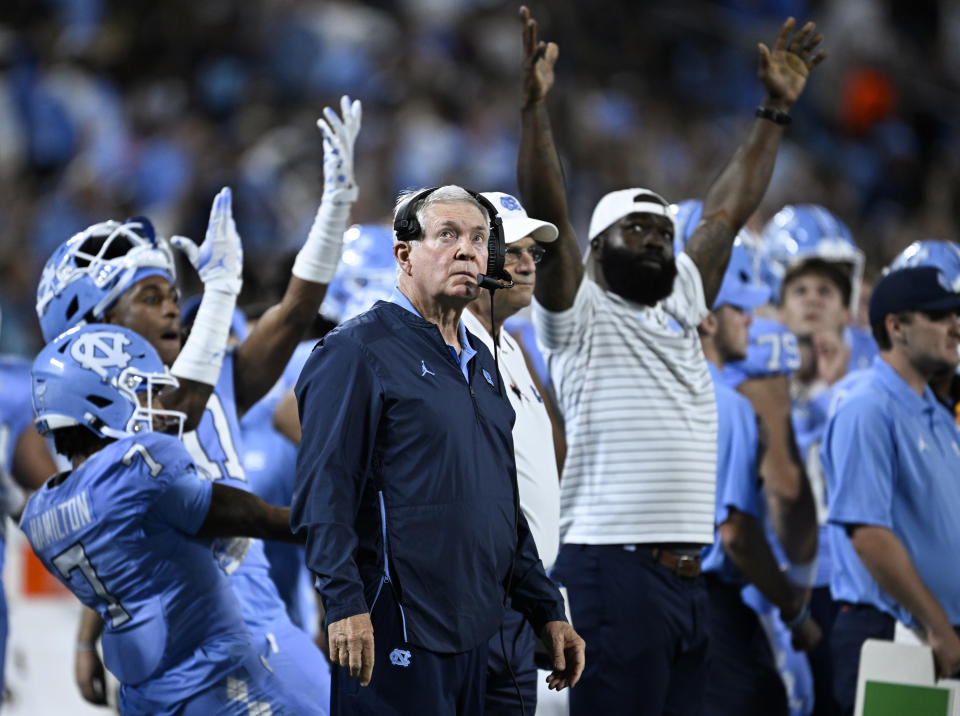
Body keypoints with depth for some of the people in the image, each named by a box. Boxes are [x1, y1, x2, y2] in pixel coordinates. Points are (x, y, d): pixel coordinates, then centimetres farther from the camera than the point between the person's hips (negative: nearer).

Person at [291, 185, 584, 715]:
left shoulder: (479, 361, 19)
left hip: (475, 632, 8)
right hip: (394, 635, -8)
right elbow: (324, 490, -14)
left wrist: (546, 611, 18)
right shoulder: (356, 351, -6)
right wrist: (346, 605, -24)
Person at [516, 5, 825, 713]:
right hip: (613, 569, -7)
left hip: (687, 576, 8)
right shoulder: (579, 316, 0)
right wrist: (535, 107, -22)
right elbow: (548, 215, -12)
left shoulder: (679, 307, 20)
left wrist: (776, 110, 23)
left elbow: (728, 212, 23)